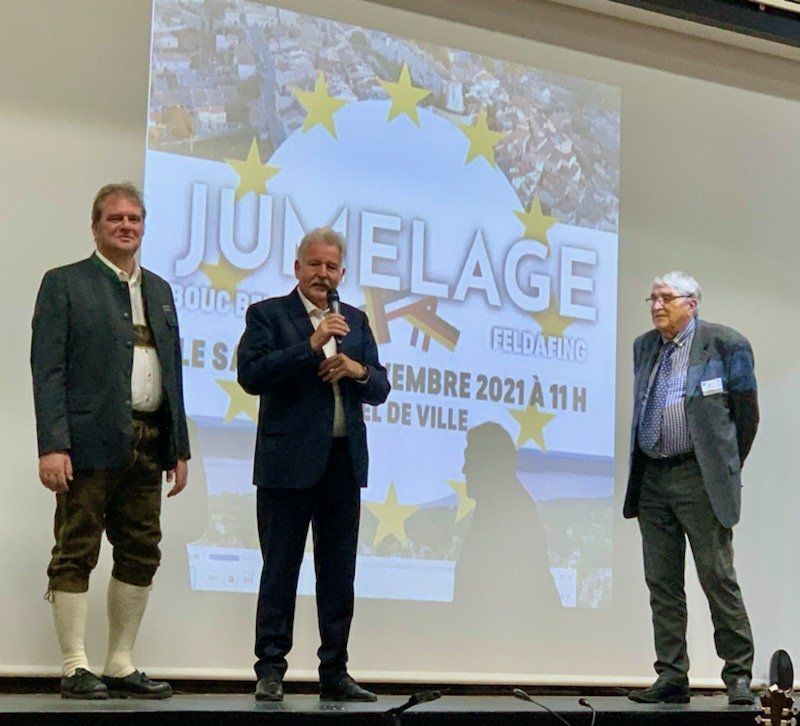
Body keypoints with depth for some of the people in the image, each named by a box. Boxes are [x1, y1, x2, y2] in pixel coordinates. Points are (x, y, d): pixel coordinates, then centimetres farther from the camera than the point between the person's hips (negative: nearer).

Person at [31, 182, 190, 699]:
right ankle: (75, 668, 2)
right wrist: (52, 446, -16)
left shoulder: (159, 291, 19)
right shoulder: (65, 284, 2)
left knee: (141, 556, 7)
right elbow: (48, 370, -6)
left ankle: (122, 665, 15)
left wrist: (180, 448, 13)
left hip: (147, 444, 6)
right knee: (76, 555, -2)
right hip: (90, 442, -6)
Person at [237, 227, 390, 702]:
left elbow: (381, 391, 15)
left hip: (344, 461, 5)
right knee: (281, 571, 1)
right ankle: (271, 670, 7)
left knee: (339, 574, 7)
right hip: (289, 461, -4)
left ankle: (335, 672, 14)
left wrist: (358, 371, -7)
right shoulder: (268, 315, 2)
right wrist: (311, 345, -17)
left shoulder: (356, 321, 17)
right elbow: (251, 374, -12)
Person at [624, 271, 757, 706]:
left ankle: (738, 675, 4)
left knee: (718, 578, -5)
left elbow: (746, 413, 1)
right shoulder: (644, 346, 14)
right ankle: (671, 678, 11)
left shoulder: (725, 344, -4)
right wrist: (640, 470, 16)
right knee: (662, 583, 6)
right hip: (652, 479, 6)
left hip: (699, 478, -6)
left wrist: (725, 469, 5)